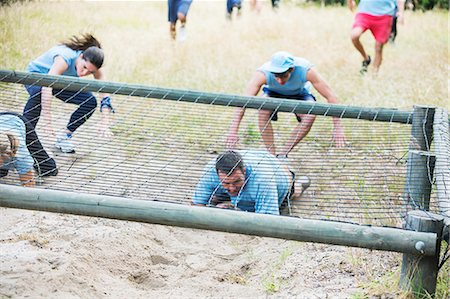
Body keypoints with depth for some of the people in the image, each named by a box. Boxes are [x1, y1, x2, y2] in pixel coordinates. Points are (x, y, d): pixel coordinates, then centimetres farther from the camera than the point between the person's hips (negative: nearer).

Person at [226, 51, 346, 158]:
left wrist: (337, 128, -37)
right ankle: (271, 154, -19)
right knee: (263, 110, -34)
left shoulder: (305, 70, -37)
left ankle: (283, 154, -17)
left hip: (299, 94, 0)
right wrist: (233, 131, -50)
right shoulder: (263, 73, -37)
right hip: (273, 93, 0)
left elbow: (331, 97, -32)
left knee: (310, 115, -32)